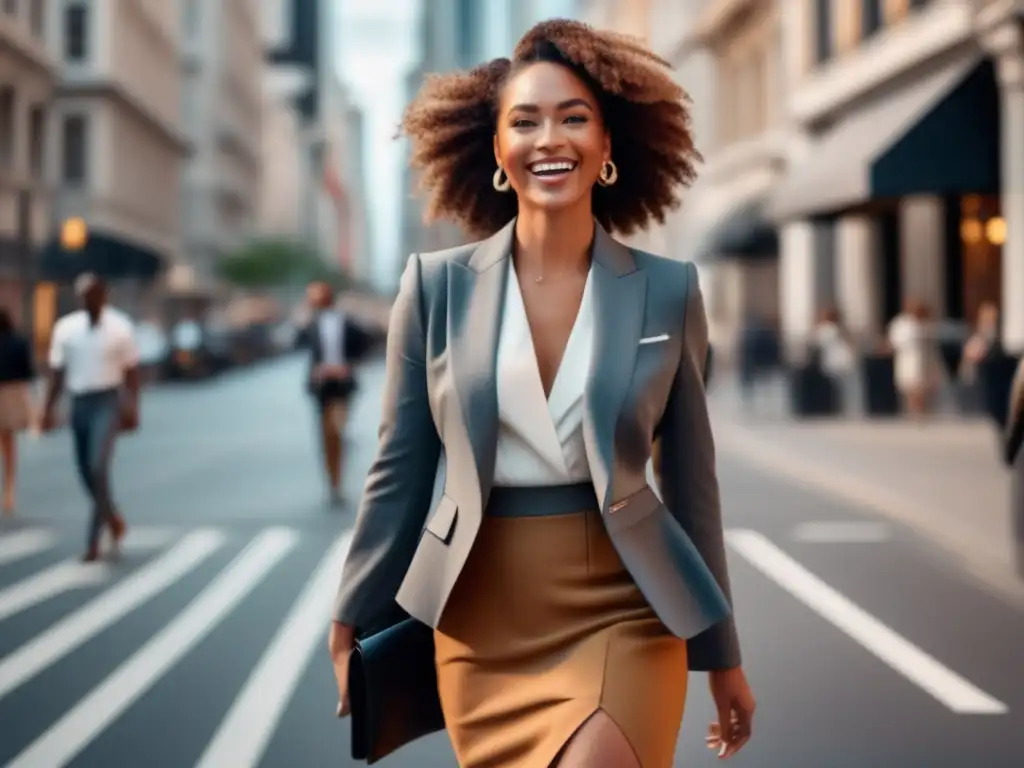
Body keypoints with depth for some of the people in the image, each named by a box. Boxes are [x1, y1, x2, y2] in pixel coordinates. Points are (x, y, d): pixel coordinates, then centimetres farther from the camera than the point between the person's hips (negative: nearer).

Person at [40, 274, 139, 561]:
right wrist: (49, 409, 0)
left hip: (107, 402, -4)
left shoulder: (120, 327, -2)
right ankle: (114, 520, 34)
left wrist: (132, 409, -4)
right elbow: (57, 372, 7)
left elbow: (131, 372, 1)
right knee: (86, 471, 9)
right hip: (79, 403, 4)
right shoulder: (65, 328, 5)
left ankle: (94, 540, -10)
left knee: (98, 467, -16)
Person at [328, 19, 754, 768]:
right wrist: (352, 627, 8)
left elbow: (691, 481, 5)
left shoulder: (668, 291, -1)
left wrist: (722, 657, 9)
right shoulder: (436, 285, -2)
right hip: (481, 623, 1)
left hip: (621, 617, -1)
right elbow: (401, 470, 5)